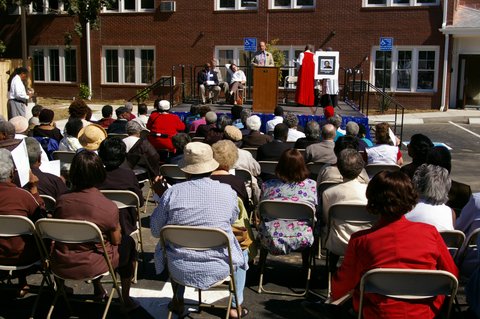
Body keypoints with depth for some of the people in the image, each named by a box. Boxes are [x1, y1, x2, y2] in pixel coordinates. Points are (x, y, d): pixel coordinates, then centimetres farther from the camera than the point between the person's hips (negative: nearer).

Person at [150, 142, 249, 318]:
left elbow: (156, 231, -3)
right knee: (242, 253, 33)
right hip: (218, 268, -1)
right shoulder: (227, 192, -13)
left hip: (179, 269, 1)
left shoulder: (171, 193, -14)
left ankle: (178, 301, 42)